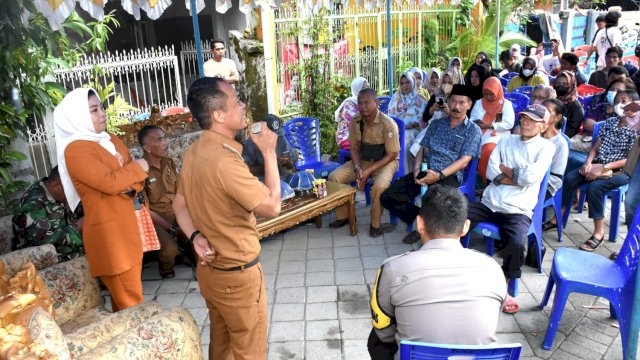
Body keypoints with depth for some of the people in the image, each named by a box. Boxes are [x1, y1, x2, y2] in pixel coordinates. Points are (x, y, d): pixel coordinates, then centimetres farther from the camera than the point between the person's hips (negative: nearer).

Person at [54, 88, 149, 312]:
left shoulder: (111, 140, 13)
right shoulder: (75, 149, -12)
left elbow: (137, 175, 12)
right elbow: (109, 182, -23)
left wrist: (132, 186, -10)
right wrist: (137, 168, -6)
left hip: (126, 225, 8)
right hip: (107, 230, -8)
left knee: (128, 296, 15)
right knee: (130, 302, -3)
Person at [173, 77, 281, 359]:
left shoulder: (194, 152, 0)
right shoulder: (224, 161, -29)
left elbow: (179, 203, 9)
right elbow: (272, 207, -24)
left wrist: (196, 237, -6)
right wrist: (269, 152, -17)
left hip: (210, 269, 9)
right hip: (237, 274, -8)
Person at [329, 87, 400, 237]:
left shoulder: (388, 124, -22)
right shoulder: (355, 122, -6)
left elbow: (392, 154, -18)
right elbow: (354, 148, 2)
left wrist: (369, 171, -25)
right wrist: (357, 168, -17)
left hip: (385, 162, -5)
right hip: (362, 160, 5)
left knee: (380, 185, -36)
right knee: (334, 177, -11)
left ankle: (375, 224, -13)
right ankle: (342, 216, 7)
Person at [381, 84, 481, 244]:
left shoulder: (473, 130, 4)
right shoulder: (436, 123, 19)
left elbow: (463, 161, -6)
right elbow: (422, 149, 16)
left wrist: (439, 175, -22)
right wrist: (417, 168, -6)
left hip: (449, 176, -5)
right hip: (425, 171, 5)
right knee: (387, 197, -12)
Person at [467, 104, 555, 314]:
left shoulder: (546, 147, 4)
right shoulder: (506, 140, 15)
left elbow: (530, 177, -14)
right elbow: (491, 173, 2)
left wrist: (504, 169, 0)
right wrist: (518, 177, -7)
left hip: (518, 210, -4)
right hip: (489, 203, 4)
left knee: (516, 244, -32)